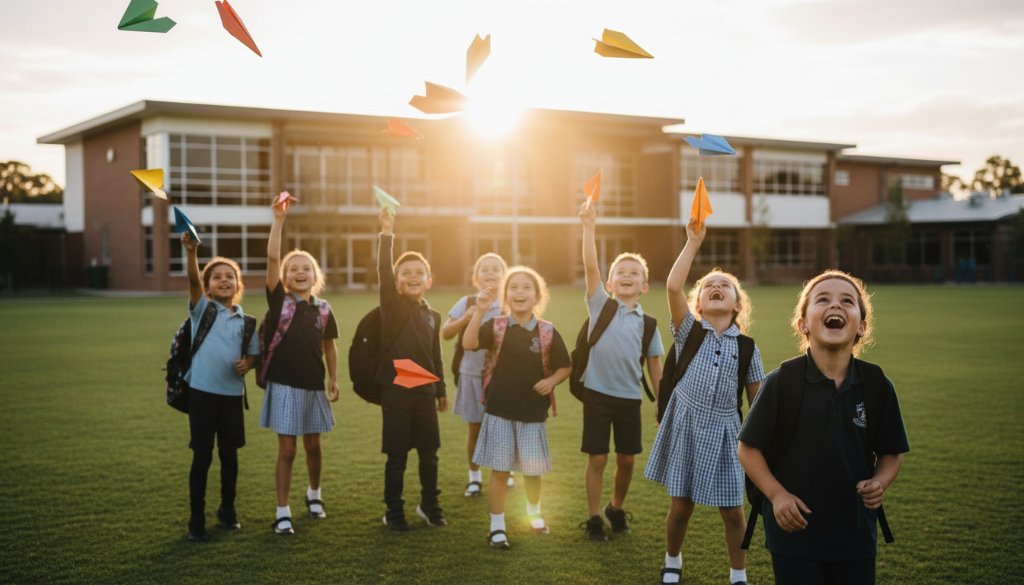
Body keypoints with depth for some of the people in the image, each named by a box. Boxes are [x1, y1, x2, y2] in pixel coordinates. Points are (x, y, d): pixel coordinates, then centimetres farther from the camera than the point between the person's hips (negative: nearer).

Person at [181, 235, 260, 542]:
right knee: (202, 456, 2)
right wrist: (191, 252, -36)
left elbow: (252, 353, 16)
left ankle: (227, 509, 31)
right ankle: (196, 519, 12)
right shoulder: (202, 309, -1)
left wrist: (247, 364, -8)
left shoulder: (245, 320, 7)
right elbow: (193, 280, -18)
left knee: (229, 455, 13)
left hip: (232, 394, 3)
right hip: (202, 392, -3)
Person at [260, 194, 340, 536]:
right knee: (287, 449, 0)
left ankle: (314, 494, 40)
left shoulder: (323, 309, 2)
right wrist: (279, 219, -23)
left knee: (313, 445, 16)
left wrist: (333, 379, 10)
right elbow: (272, 258, -17)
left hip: (314, 386, 3)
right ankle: (282, 512, 9)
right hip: (284, 385, -3)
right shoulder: (279, 301, -6)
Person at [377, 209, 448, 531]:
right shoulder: (392, 305, -4)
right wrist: (387, 234, -28)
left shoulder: (433, 315, 8)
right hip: (396, 391, -4)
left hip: (425, 391, 4)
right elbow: (383, 270, -20)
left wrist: (441, 391, 18)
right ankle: (394, 511, 16)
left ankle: (430, 504, 30)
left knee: (429, 453, 12)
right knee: (397, 456, 3)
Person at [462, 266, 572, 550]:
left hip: (533, 412, 1)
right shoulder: (496, 326, -4)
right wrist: (480, 310, -32)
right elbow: (469, 344, -22)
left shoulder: (548, 331, -2)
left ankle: (534, 511, 40)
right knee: (499, 470, 2)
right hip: (499, 410, -1)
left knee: (532, 469, 13)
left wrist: (551, 381, -13)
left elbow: (565, 366, 7)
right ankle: (497, 526, 15)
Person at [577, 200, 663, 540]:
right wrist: (589, 226, -24)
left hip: (630, 398, 3)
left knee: (626, 460, 11)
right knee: (597, 459, 2)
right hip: (597, 394, -2)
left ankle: (616, 509, 35)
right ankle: (594, 518, 17)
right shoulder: (600, 305, -2)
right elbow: (590, 266, -15)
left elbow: (654, 366, 8)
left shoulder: (647, 323, 4)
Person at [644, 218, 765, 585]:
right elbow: (672, 286, -17)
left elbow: (757, 398, 6)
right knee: (680, 506, 8)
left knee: (732, 511, 6)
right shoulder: (689, 331, -2)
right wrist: (693, 242, -16)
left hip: (724, 430, 1)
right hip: (686, 426, -1)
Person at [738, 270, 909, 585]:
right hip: (794, 529, -2)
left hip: (856, 533, 3)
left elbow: (892, 453, 8)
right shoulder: (781, 382, -10)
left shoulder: (877, 385, -3)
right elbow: (749, 448, -4)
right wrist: (776, 494, -15)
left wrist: (879, 483, -11)